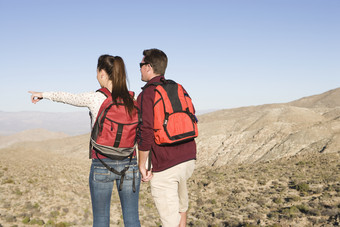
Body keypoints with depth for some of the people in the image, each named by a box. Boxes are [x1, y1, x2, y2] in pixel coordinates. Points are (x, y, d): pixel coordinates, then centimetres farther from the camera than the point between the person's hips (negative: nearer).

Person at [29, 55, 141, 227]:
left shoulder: (94, 98, -8)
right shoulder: (132, 100, 0)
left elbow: (68, 97, 9)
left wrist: (44, 95, 26)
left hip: (102, 165, -3)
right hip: (129, 164, 3)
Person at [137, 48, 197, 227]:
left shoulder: (146, 95, -10)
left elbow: (146, 133, -17)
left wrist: (141, 165, -8)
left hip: (165, 165, -7)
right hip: (188, 159, 7)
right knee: (180, 206, 28)